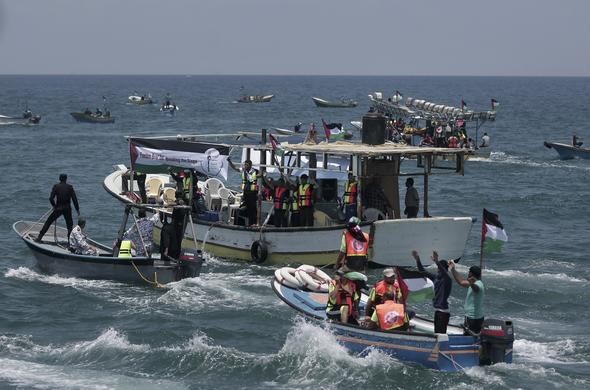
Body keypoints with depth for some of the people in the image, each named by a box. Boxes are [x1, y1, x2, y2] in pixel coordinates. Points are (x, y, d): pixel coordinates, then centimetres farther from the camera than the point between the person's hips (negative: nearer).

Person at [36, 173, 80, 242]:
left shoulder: (56, 186, -4)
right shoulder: (70, 187, -2)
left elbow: (51, 198, -10)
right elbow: (74, 199, -5)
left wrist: (54, 205, 8)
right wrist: (77, 209, 3)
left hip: (58, 208, 0)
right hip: (67, 209, 0)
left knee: (48, 222, 10)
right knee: (70, 224, 14)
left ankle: (39, 237, 8)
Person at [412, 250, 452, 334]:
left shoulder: (447, 280, -13)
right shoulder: (436, 277, 8)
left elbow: (444, 273, -35)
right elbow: (423, 271, 13)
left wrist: (436, 262, -50)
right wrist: (417, 260, 1)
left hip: (444, 312, -8)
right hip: (437, 310, 8)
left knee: (441, 333, -11)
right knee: (436, 333, 12)